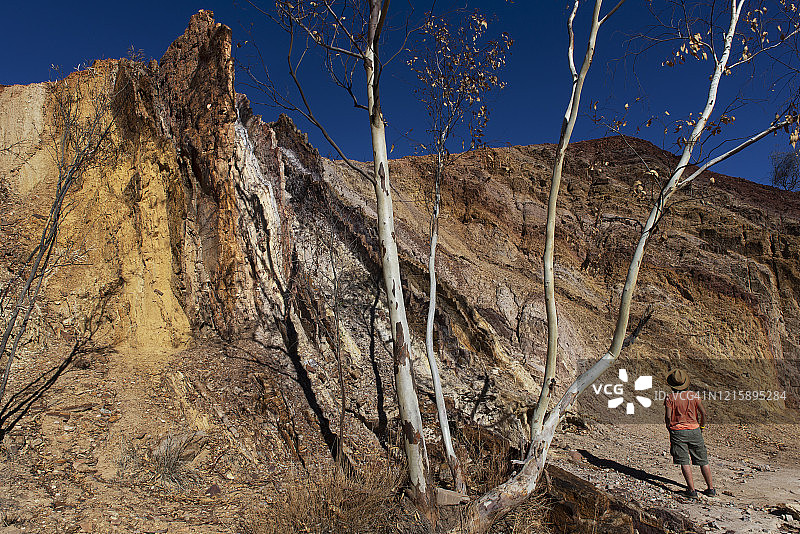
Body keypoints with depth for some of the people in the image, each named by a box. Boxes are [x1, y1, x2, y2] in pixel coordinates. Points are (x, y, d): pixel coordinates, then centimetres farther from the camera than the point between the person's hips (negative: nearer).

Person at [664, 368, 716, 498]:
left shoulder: (670, 397, -8)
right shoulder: (694, 395, -1)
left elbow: (668, 416, -11)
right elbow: (703, 412, -1)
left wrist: (669, 429, 6)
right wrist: (702, 426, 15)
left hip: (677, 431, -3)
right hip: (694, 430, 3)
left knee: (684, 462, 1)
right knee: (703, 461, 14)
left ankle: (692, 490, -1)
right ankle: (711, 488, 19)